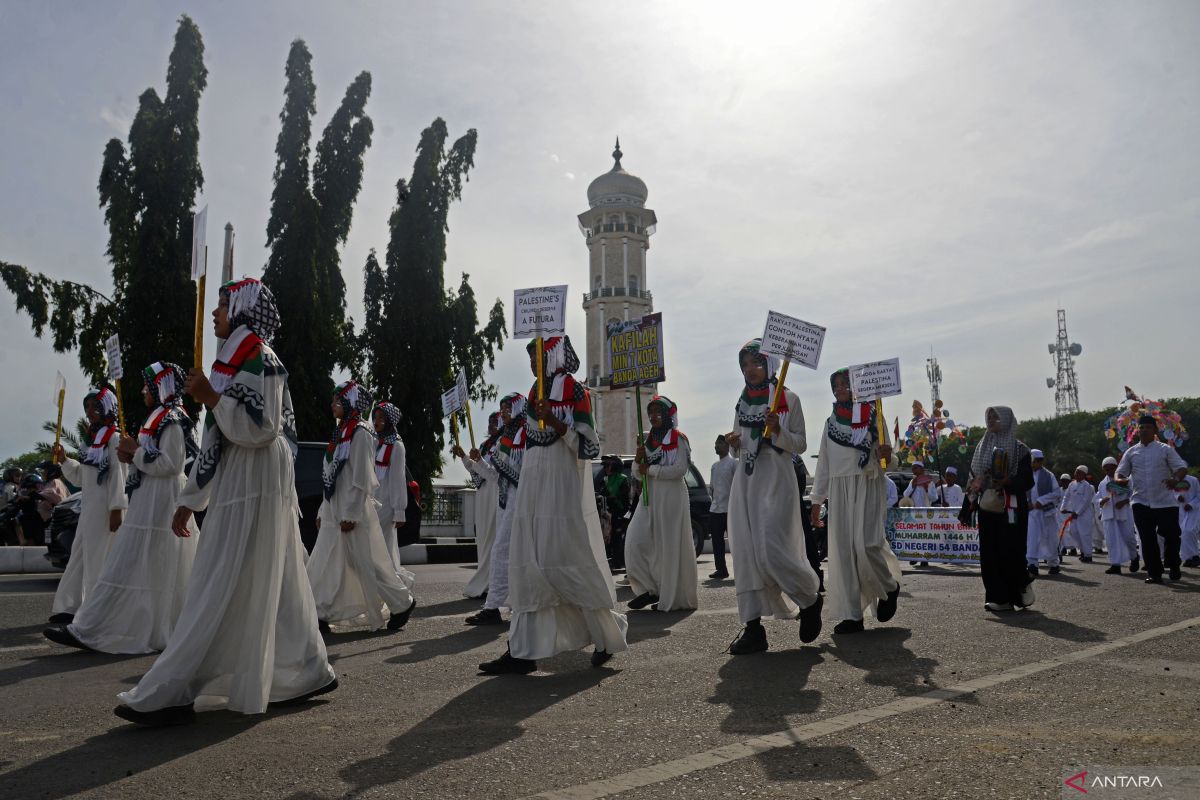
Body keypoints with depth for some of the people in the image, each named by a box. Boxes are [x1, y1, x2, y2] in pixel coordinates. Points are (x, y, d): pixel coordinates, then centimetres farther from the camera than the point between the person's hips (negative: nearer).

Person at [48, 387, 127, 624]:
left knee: (98, 558, -8)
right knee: (80, 556, 11)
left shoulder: (114, 439, -7)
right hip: (88, 506, 9)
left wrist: (116, 508, -20)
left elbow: (119, 476, -15)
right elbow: (80, 477, 23)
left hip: (105, 507, -9)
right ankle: (70, 607, 17)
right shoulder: (94, 439, 19)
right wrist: (64, 460, 8)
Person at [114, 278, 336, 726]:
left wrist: (210, 398, -17)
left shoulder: (259, 360, -10)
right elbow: (214, 440, 20)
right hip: (238, 491, 10)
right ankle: (308, 673, 20)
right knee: (274, 590, 12)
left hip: (251, 495, -10)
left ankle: (170, 695, -2)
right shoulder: (238, 361, 19)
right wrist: (190, 500, 20)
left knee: (218, 596, -7)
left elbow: (260, 430, -19)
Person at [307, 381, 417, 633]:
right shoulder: (340, 433, 14)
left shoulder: (360, 434, -11)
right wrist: (323, 512, 17)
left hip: (353, 512, -8)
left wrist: (351, 514, -19)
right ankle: (320, 617, 7)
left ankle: (403, 602, 16)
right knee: (322, 566, 3)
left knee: (368, 565, 0)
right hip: (333, 513, 8)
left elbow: (361, 479, -16)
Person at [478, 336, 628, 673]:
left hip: (563, 491, -8)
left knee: (570, 563, -4)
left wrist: (555, 423, -22)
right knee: (529, 566, 3)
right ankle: (523, 651, 4)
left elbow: (589, 447, -11)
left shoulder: (574, 390, -6)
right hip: (534, 492, 8)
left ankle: (609, 634, 16)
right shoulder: (538, 390, 17)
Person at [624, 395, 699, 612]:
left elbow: (680, 469, -13)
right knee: (636, 541, -7)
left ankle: (674, 597, 2)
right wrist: (639, 459, -3)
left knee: (671, 546, -6)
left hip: (671, 497, -6)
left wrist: (650, 469, -11)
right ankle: (651, 589, 2)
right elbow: (639, 474, 17)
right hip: (649, 497, 6)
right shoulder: (648, 440, 18)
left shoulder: (678, 439, -1)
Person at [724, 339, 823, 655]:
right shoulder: (742, 403, 16)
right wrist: (734, 444, -2)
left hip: (776, 479, -5)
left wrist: (777, 431, -17)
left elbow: (801, 444, 0)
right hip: (745, 479, 6)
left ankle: (811, 598, 15)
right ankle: (753, 627, 2)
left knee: (772, 550, -13)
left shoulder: (788, 399, 1)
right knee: (746, 551, -1)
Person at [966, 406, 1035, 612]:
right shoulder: (982, 447, 14)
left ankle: (1022, 584, 17)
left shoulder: (1019, 449, -1)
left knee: (1010, 550, -9)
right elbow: (974, 476, 18)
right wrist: (973, 498, 9)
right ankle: (998, 597, 6)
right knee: (990, 552, 1)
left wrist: (1007, 482, -22)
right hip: (987, 506, 5)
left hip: (1011, 508, -5)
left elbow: (1028, 480, -6)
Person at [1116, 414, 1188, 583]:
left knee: (1172, 536, -4)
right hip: (1141, 503, 2)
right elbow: (1119, 473, 9)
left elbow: (1182, 467, -4)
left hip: (1166, 502, -2)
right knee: (1148, 540, 1)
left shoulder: (1165, 449, 2)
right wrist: (1120, 480, -16)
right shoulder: (1131, 452, 9)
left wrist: (1176, 479, -27)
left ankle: (1173, 567, 22)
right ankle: (1154, 574, 11)